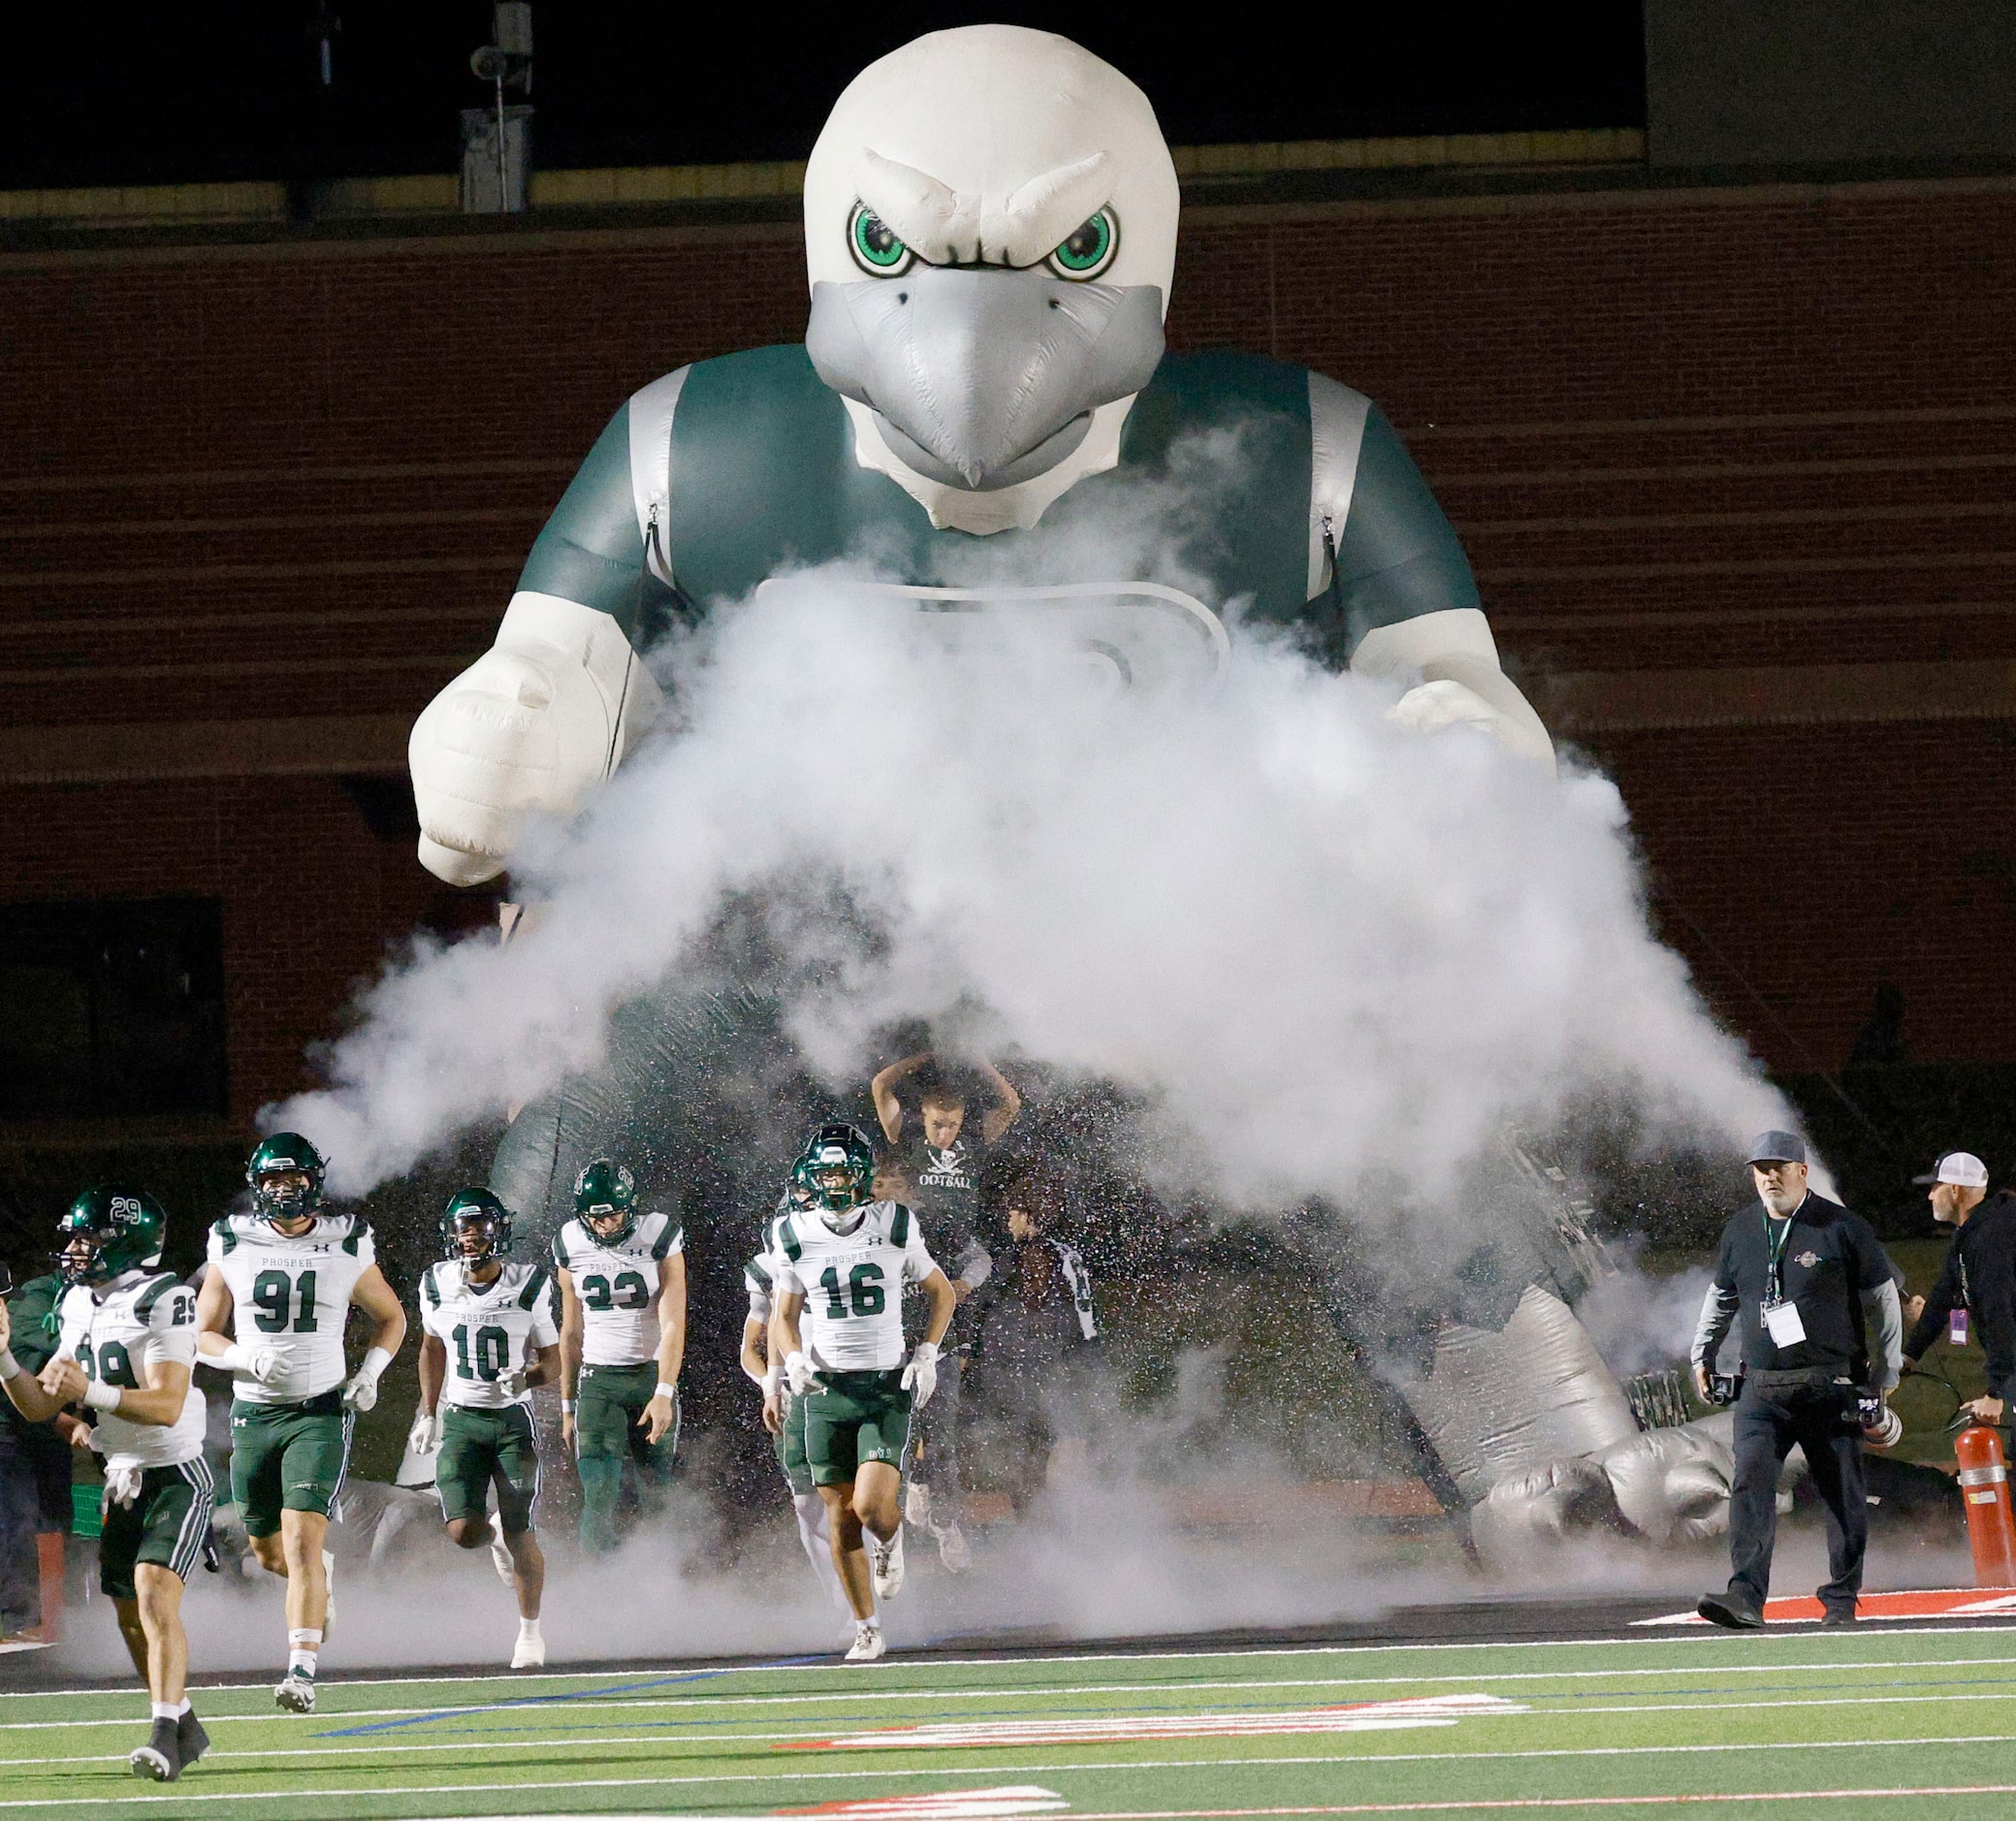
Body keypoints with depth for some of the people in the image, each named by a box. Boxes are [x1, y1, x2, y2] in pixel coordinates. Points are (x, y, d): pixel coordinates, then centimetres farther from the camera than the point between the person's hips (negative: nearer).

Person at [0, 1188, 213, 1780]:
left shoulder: (164, 1303, -18)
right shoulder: (79, 1308, 7)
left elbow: (166, 1406, -26)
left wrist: (90, 1390, -38)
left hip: (175, 1478, -8)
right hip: (123, 1481, 8)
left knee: (155, 1597, -22)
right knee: (130, 1616, 12)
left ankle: (165, 1732, -25)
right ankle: (186, 1727, 27)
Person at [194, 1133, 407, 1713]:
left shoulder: (346, 1248, 0)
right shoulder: (234, 1247, 2)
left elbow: (391, 1318, 15)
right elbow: (203, 1335, 8)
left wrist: (369, 1373, -2)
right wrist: (247, 1359, -13)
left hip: (321, 1411, -3)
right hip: (254, 1412, 3)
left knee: (302, 1543, -18)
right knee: (269, 1553, 13)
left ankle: (302, 1670, -22)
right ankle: (318, 1570, 48)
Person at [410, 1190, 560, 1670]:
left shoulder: (529, 1287, -7)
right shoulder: (438, 1286, -1)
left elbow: (552, 1363, 1)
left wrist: (525, 1378, -21)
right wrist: (428, 1413, 15)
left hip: (514, 1418, -2)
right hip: (460, 1419, 2)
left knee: (519, 1535, -4)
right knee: (463, 1532, -11)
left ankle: (530, 1631, 16)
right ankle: (495, 1536, 28)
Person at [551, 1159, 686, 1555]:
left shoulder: (659, 1237, -7)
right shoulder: (572, 1247, 2)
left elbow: (673, 1325, -11)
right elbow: (571, 1332, 11)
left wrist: (664, 1393, -22)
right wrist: (567, 1406, 13)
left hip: (652, 1375, -1)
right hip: (598, 1380, 1)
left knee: (656, 1493, 2)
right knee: (599, 1497, -12)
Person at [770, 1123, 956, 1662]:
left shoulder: (895, 1228, -3)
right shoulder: (796, 1238, 0)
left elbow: (941, 1292, 12)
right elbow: (785, 1315, 12)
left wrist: (926, 1356, 1)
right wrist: (793, 1358, -8)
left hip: (886, 1387, -2)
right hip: (826, 1389, 2)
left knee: (872, 1506, -17)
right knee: (841, 1517, 1)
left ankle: (889, 1540, 21)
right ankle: (866, 1630, 14)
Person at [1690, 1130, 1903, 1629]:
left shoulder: (1842, 1228, -2)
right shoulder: (1740, 1231, 10)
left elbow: (1882, 1299, 4)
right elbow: (1721, 1297, 27)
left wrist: (1885, 1376, 3)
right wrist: (1702, 1357, 24)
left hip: (1830, 1388, -3)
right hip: (1761, 1388, 3)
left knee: (1842, 1493, 2)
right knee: (1751, 1483, -14)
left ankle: (1841, 1601, 13)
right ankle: (1746, 1596, -22)